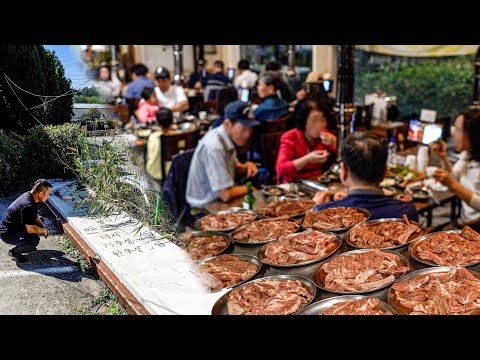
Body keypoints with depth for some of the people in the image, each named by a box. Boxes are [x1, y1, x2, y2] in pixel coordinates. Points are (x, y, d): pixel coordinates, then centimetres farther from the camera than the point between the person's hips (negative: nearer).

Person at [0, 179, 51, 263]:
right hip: (7, 234, -10)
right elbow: (31, 230, -27)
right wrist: (44, 231, -9)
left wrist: (44, 228, 2)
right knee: (34, 239, -30)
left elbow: (36, 217, 16)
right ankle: (14, 252, -5)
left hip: (16, 226, 10)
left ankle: (25, 246, 19)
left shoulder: (29, 195, 0)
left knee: (40, 226, 15)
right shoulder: (28, 206, -30)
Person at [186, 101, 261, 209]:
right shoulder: (214, 147, -27)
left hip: (219, 199, 9)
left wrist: (245, 167, -5)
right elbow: (226, 195, -28)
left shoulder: (230, 137, 0)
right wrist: (248, 188, -10)